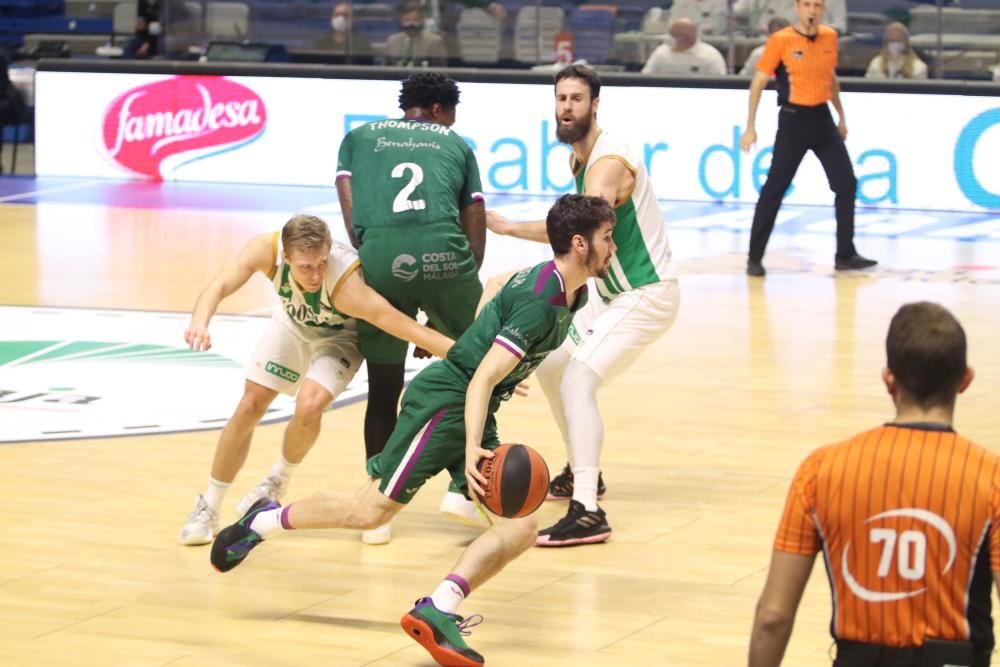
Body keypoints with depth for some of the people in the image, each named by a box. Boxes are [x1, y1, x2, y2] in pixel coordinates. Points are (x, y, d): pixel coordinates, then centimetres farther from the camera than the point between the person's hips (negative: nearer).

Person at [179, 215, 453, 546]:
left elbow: (406, 327, -45)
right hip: (292, 323, 3)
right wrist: (200, 321, -64)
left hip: (339, 336, -3)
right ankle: (208, 508, 17)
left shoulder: (346, 284, -44)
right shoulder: (266, 249, -36)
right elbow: (219, 286, -42)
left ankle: (279, 479, 6)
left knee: (309, 405, -25)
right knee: (249, 408, 0)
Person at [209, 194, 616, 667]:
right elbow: (483, 379, -27)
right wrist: (472, 449, -36)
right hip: (442, 401, -9)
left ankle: (437, 612, -16)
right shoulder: (540, 304, -22)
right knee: (371, 510, -5)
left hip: (471, 415, 9)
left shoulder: (569, 292, 7)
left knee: (521, 527, -8)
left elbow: (496, 287, 28)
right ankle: (262, 521, 16)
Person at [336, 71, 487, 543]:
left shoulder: (359, 137, 27)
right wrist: (463, 284, 24)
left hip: (380, 255, 1)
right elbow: (475, 225, 20)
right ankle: (461, 489, 16)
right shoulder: (454, 144, 27)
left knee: (383, 392, 13)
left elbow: (350, 208, 12)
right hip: (443, 252, 0)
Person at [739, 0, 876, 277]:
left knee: (847, 183, 2)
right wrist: (750, 127, -13)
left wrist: (841, 116, 23)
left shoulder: (829, 37, 5)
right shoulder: (780, 41, -11)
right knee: (774, 189, -4)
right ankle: (755, 258, 4)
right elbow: (758, 82, -9)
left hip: (822, 118, 5)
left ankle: (845, 255, 11)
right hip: (793, 119, -5)